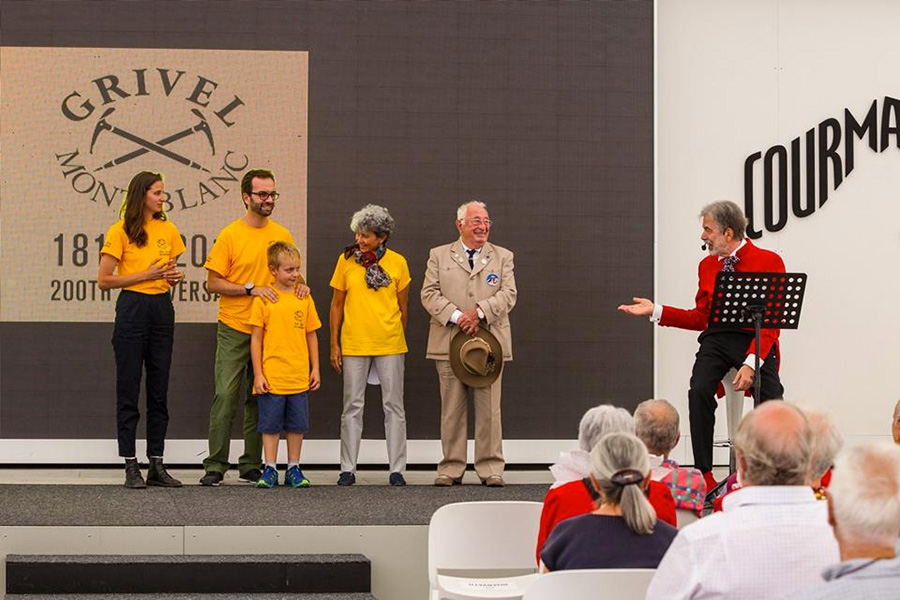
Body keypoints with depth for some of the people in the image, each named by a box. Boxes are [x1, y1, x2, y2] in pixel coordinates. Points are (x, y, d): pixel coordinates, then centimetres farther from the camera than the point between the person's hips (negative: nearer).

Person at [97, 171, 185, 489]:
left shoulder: (168, 229, 10)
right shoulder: (120, 231, -5)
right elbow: (104, 280, -7)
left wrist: (175, 276, -2)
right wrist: (146, 275, -13)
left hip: (162, 308, 5)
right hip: (132, 309, -5)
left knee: (159, 389, 6)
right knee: (128, 389, -1)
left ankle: (157, 465, 10)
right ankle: (131, 466, 2)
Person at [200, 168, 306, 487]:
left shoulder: (282, 235, 8)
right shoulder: (230, 235, -5)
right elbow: (213, 283, -6)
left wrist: (299, 284, -3)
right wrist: (251, 289, -15)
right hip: (234, 329, -4)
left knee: (259, 400, 8)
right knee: (225, 395, -9)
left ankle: (252, 466, 14)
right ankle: (215, 466, -6)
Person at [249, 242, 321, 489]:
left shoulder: (304, 298, 7)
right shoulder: (263, 299, -3)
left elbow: (311, 335, 13)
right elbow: (256, 338, -2)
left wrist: (315, 368, 8)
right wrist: (258, 374, -6)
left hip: (300, 377, 3)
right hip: (272, 376, -3)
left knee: (297, 425, 8)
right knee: (271, 424, 2)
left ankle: (294, 468, 17)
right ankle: (270, 470, 10)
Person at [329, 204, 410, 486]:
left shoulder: (397, 263, -1)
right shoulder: (346, 260, 0)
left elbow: (403, 306, 8)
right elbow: (337, 304, 5)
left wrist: (400, 339, 12)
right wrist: (334, 344, 2)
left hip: (390, 345, 0)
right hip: (353, 344, 0)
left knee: (394, 406, 3)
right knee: (353, 406, 4)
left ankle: (396, 470, 8)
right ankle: (348, 469, 10)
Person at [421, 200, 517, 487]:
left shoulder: (503, 257, 13)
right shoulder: (439, 256, 10)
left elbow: (508, 294, 1)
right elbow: (429, 294, 1)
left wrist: (479, 312, -13)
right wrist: (456, 316, -13)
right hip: (449, 343, 0)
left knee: (489, 409, 0)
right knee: (452, 409, 2)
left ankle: (491, 468, 5)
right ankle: (451, 468, 8)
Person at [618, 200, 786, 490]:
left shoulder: (769, 262, 1)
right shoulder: (707, 265, 19)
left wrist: (751, 363, -19)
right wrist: (656, 311, 11)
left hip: (755, 339, -4)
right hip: (717, 339, 4)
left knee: (770, 399, -28)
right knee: (699, 391, -25)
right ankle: (704, 475, -19)